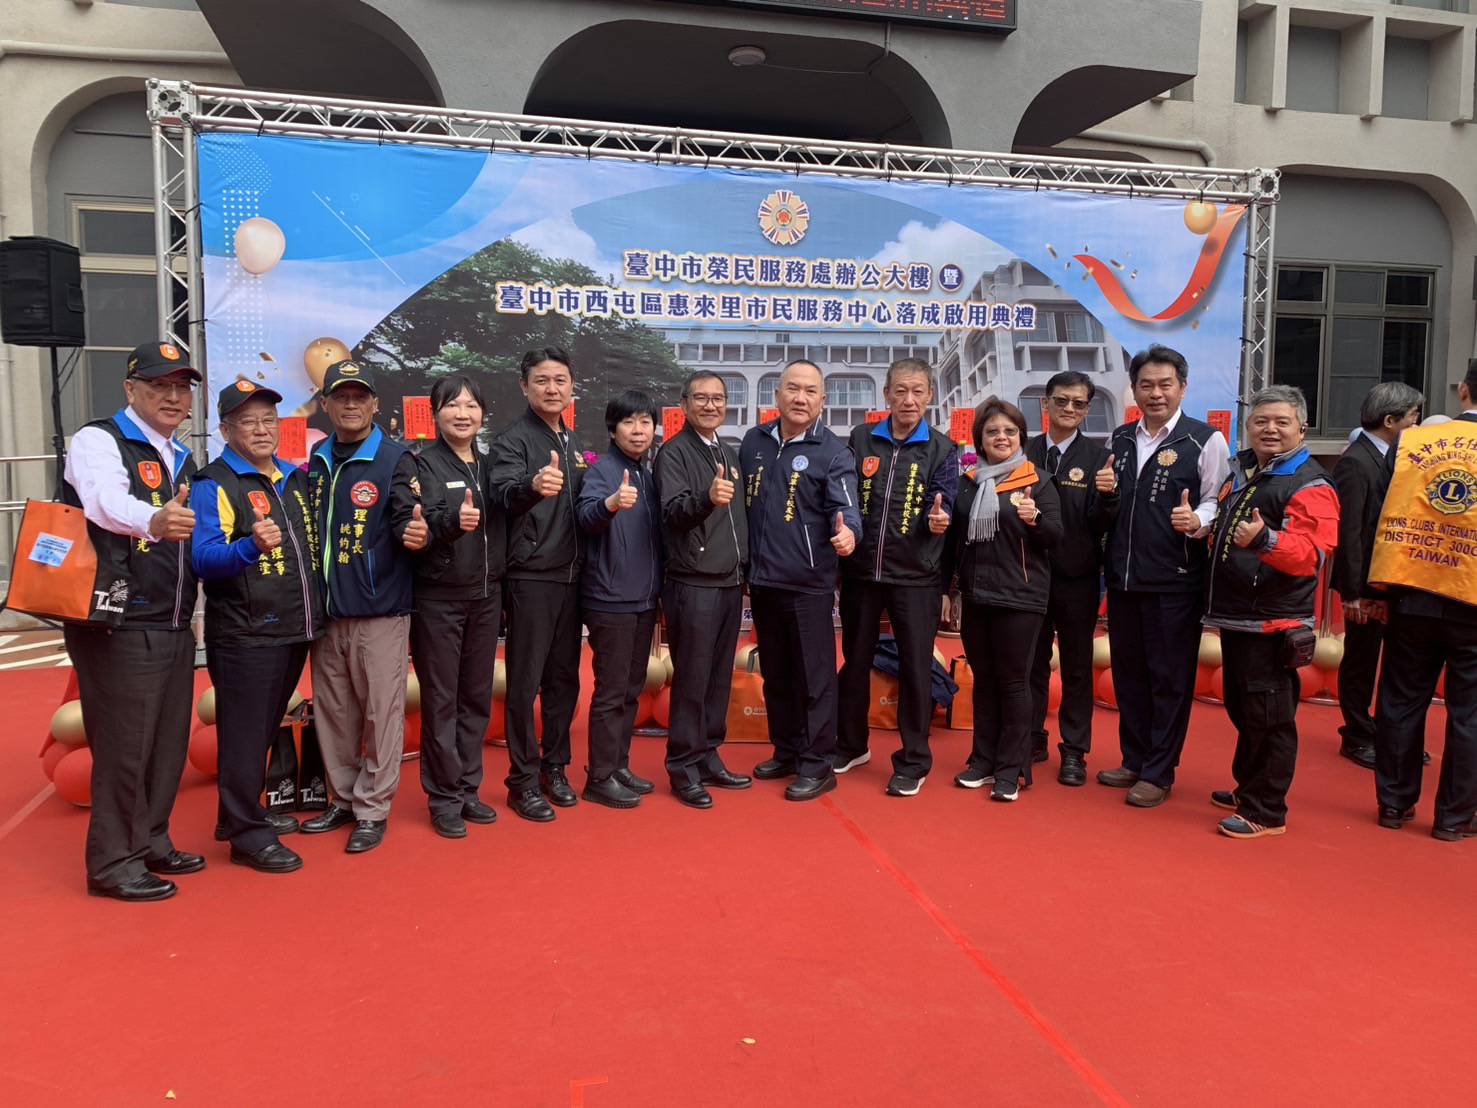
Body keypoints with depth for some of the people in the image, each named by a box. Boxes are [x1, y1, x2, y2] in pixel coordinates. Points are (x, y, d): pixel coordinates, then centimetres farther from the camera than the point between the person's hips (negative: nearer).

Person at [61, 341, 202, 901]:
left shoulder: (182, 461, 16)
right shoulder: (98, 441, -8)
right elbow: (108, 503, -31)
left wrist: (188, 611, 14)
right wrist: (152, 520, -51)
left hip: (173, 627, 8)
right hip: (120, 627, -8)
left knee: (167, 742, 14)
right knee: (124, 746, -2)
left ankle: (150, 843, 29)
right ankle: (113, 863, 12)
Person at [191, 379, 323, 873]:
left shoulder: (296, 478, 12)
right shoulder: (213, 484, -9)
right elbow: (203, 558, -20)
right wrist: (251, 546, -37)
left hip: (295, 629, 7)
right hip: (244, 634, -7)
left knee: (265, 730, 18)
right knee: (245, 733, 0)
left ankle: (246, 811, 33)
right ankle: (245, 833, 11)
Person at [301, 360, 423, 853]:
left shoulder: (395, 458, -5)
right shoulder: (317, 459, 12)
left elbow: (407, 518, -15)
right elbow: (308, 526, 16)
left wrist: (415, 533, -38)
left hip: (379, 609, -5)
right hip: (326, 610, 6)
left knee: (381, 711, 0)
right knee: (332, 711, 14)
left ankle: (373, 809, 13)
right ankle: (343, 798, 30)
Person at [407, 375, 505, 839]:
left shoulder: (488, 465, 10)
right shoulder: (424, 462, -6)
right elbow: (426, 521, -22)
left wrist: (501, 590, 12)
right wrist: (453, 519, -43)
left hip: (486, 596, 5)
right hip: (438, 598, -5)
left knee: (477, 698, 12)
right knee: (441, 700, 3)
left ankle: (468, 789, 24)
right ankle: (443, 797, 13)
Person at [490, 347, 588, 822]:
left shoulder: (574, 443, 14)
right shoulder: (513, 439, -8)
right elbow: (504, 494, -27)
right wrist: (533, 486, -47)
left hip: (571, 577, 7)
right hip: (531, 578, -6)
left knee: (564, 677, 13)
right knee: (525, 682, 0)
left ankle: (554, 767, 27)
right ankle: (523, 781, 11)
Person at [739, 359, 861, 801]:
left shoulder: (832, 451, -6)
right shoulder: (754, 442, 8)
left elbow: (844, 505, -16)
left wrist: (847, 532, -39)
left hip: (808, 583, -5)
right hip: (762, 580, 6)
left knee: (814, 675, 0)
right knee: (775, 674, 16)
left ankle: (817, 764, 12)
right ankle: (786, 752, 30)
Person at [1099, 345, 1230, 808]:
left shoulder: (1205, 440, -3)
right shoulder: (1120, 440, 13)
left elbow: (1217, 502, -5)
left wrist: (1197, 521, -25)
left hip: (1175, 581, -5)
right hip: (1123, 578, 6)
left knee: (1170, 678, 3)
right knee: (1128, 673, 13)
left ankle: (1158, 773, 14)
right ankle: (1134, 761, 28)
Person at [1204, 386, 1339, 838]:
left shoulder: (1311, 486, -10)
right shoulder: (1240, 474, 15)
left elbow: (1310, 553, -23)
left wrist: (1264, 539, -39)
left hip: (1273, 623, -8)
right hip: (1235, 616, 8)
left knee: (1268, 717, -2)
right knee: (1241, 710, 19)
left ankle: (1265, 811, 9)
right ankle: (1246, 789, 34)